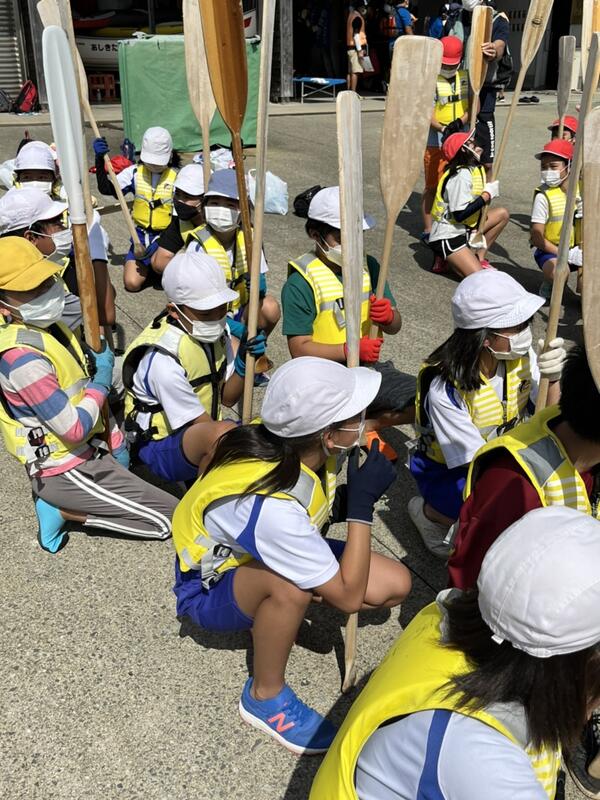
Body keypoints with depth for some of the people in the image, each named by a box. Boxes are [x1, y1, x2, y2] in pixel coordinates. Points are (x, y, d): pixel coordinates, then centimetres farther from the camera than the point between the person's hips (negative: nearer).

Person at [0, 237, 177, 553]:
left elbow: (81, 391, 9)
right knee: (170, 519, -4)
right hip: (67, 469, -9)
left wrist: (114, 440, 7)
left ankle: (58, 497, 16)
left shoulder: (42, 323, 0)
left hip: (88, 447, 9)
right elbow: (75, 429, -28)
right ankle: (61, 507, 1)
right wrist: (101, 381, -14)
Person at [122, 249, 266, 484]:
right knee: (222, 433, -38)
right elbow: (203, 425, -20)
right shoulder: (164, 360, -27)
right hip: (160, 446, -8)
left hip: (204, 438, 8)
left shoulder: (216, 330, -4)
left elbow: (227, 397, 4)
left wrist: (243, 364, -14)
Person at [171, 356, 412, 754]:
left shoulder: (291, 444, -20)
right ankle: (265, 696, -14)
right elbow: (348, 597, -30)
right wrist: (362, 503, -30)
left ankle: (278, 616, 8)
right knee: (292, 586, -41)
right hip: (209, 587, -7)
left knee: (395, 584, -7)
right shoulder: (269, 505, -40)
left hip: (261, 553, 7)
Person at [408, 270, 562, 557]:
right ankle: (428, 511, -2)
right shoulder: (445, 388, -31)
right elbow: (479, 462, -27)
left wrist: (552, 379, -28)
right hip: (447, 470, -6)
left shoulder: (521, 356, -14)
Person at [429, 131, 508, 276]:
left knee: (502, 214, 14)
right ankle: (444, 259, 2)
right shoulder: (461, 175, -20)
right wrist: (487, 195, -18)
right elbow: (460, 214, -26)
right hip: (446, 237, -9)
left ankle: (480, 258, 13)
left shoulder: (476, 169, 8)